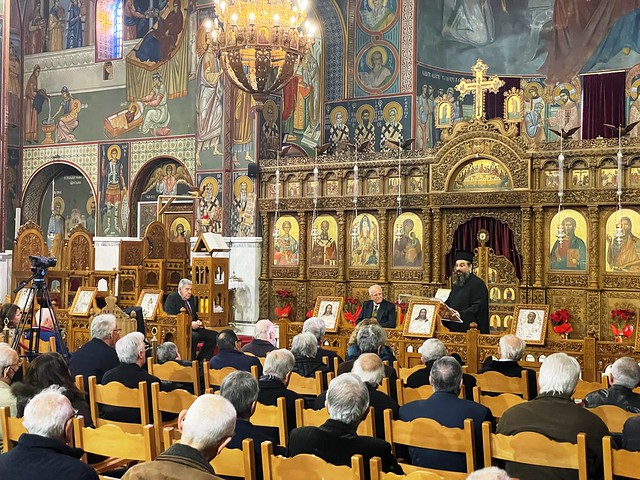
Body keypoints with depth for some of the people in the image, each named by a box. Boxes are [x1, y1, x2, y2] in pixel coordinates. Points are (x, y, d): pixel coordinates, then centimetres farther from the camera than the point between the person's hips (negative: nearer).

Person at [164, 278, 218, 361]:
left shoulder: (191, 298, 17)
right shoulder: (172, 298, -6)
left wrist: (197, 322, 2)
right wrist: (189, 324, -20)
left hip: (193, 328, 8)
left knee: (214, 335, -8)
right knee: (194, 336, -36)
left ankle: (199, 361, -3)